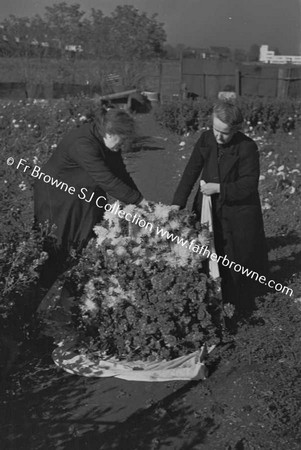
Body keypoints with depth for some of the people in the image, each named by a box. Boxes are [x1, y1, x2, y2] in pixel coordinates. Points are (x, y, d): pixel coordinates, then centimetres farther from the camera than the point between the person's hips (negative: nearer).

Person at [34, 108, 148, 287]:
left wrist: (139, 199, -11)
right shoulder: (83, 144, -37)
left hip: (84, 196, 8)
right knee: (58, 246, 5)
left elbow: (120, 173, -3)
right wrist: (138, 200, -31)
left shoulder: (108, 142, -10)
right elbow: (107, 180, -38)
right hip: (56, 196, -8)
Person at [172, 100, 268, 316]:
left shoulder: (247, 147, -17)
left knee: (239, 261, 8)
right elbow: (191, 172, -2)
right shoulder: (206, 139, -3)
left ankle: (242, 308, 28)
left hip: (239, 214, -4)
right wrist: (178, 203, -9)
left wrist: (218, 188, -20)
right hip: (210, 212, 4)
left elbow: (248, 185, -17)